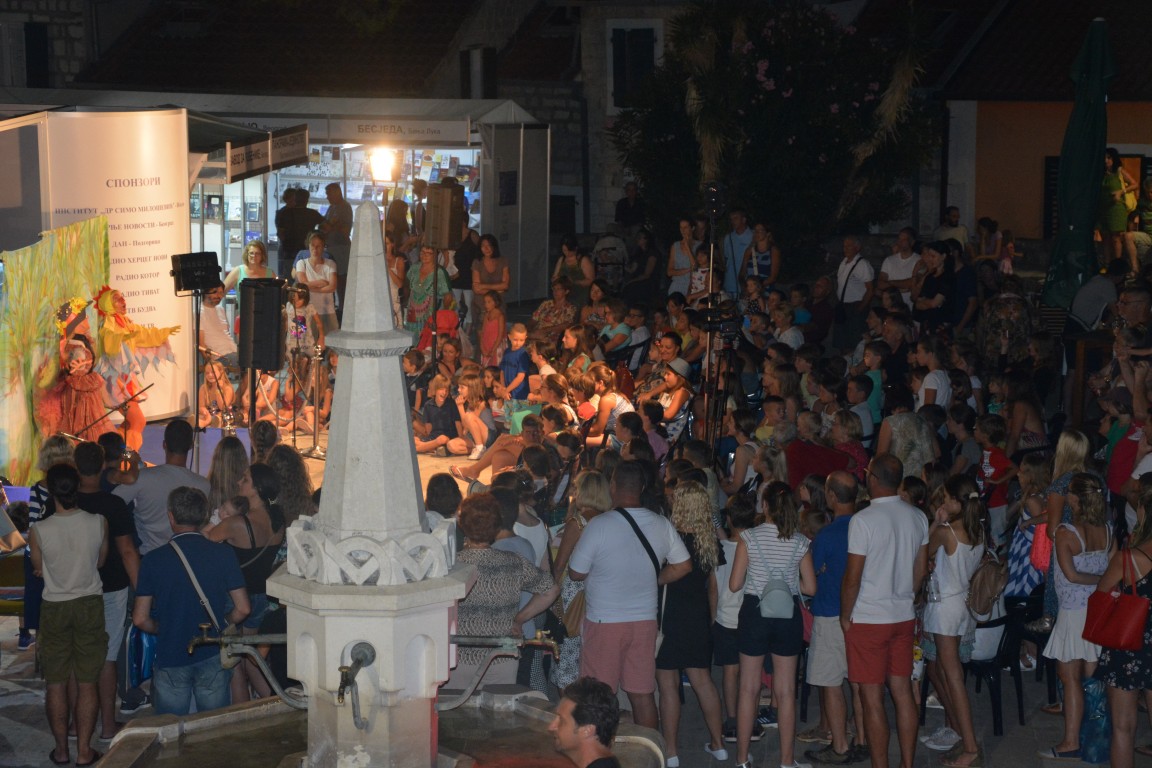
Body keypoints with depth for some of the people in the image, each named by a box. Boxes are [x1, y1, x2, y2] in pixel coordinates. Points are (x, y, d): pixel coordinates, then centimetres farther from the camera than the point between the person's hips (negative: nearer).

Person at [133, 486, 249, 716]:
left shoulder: (154, 559, -7)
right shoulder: (224, 554, -5)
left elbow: (140, 619, -6)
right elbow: (242, 610, -4)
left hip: (170, 658, -1)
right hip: (213, 656, 1)